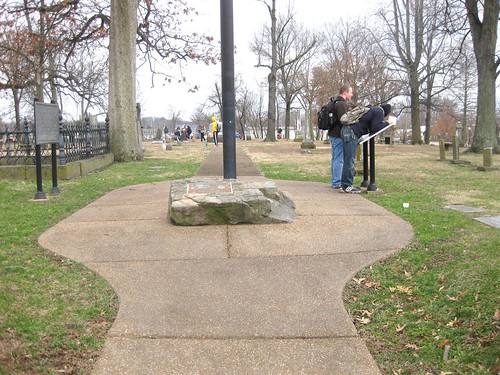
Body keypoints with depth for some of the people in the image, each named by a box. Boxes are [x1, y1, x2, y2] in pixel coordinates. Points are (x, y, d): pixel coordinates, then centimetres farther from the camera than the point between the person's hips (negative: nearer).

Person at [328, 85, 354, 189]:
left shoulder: (335, 102, 18)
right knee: (339, 159, -8)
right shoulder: (341, 104, -16)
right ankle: (337, 183, -7)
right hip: (339, 135, -11)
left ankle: (334, 181, 21)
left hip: (333, 134, 11)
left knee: (335, 159, 15)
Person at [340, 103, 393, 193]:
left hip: (346, 130, 10)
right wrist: (386, 124, 5)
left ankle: (345, 185, 17)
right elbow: (375, 128, -9)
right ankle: (347, 186, -5)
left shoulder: (372, 110, 26)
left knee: (347, 161, 13)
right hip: (352, 133, -10)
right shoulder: (379, 113, -1)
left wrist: (382, 123, 23)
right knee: (350, 161, -7)